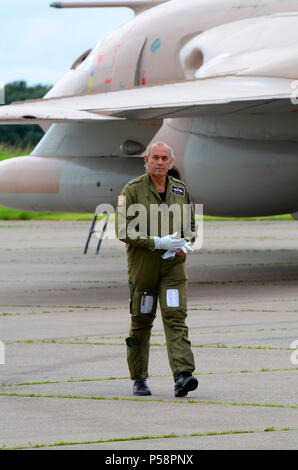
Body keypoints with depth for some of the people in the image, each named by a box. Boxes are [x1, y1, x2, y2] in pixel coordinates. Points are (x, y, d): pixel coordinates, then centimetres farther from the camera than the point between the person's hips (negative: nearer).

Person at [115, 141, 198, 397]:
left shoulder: (181, 190, 9)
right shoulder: (133, 190, -4)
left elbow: (191, 227, 19)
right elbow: (123, 230, -10)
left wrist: (185, 245, -4)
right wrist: (157, 243, -18)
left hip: (173, 265, 2)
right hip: (142, 265, -2)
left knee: (176, 317, -11)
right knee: (141, 323, 6)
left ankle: (182, 375, -22)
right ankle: (139, 379, 18)